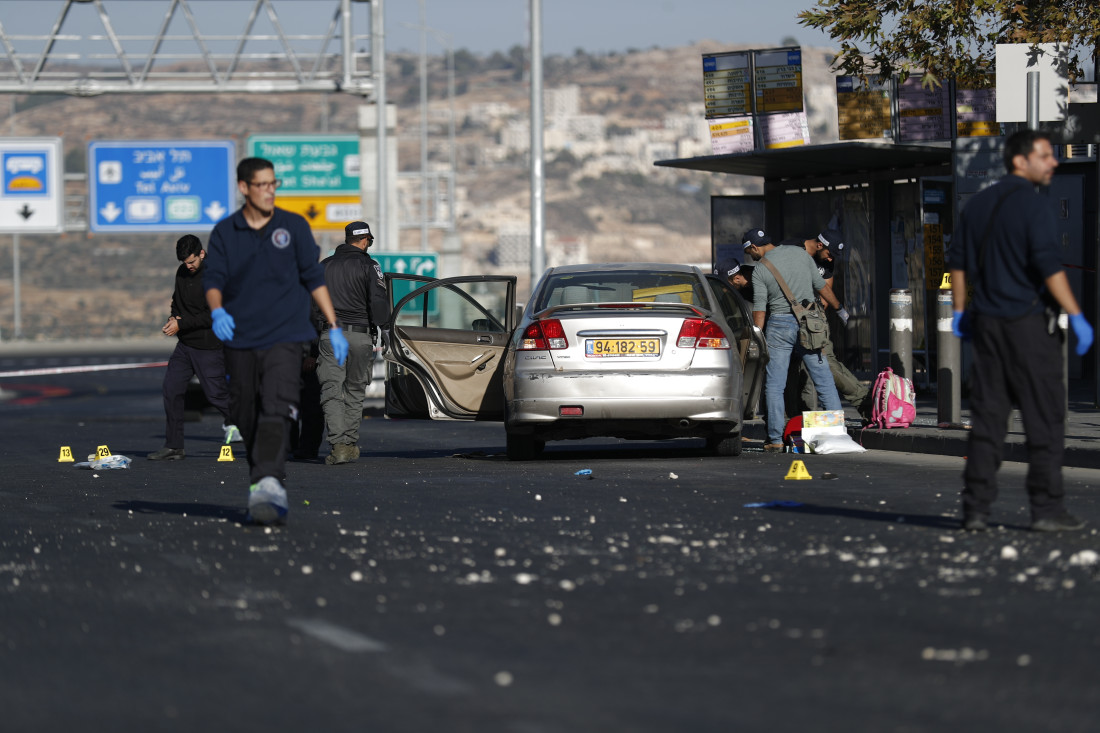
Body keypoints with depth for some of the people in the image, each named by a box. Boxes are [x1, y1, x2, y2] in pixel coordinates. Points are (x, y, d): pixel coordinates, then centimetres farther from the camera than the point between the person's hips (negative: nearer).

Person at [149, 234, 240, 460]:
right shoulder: (183, 272, 8)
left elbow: (214, 314, -20)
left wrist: (181, 324, -20)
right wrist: (174, 317, 1)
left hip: (210, 347, -7)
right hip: (185, 344, 7)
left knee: (215, 393, -2)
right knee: (171, 390, 0)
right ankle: (174, 446, 6)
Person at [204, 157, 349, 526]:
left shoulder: (293, 226, 5)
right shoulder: (224, 233, 6)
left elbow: (314, 277, 9)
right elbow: (213, 280, 0)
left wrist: (334, 327, 6)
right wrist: (217, 311, -23)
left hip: (285, 337, -2)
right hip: (240, 341, 2)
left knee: (276, 412, -20)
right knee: (246, 419, 6)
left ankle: (267, 485, -31)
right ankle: (263, 480, 22)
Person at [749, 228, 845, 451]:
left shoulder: (760, 270, -5)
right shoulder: (800, 253, 5)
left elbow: (759, 309, -7)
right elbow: (821, 286, 10)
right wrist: (838, 308, 23)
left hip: (779, 325, -3)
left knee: (774, 385, 3)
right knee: (824, 380, 6)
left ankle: (776, 439, 0)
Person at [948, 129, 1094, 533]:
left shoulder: (978, 203, 12)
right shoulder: (1034, 204, -11)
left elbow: (958, 262, 15)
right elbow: (1049, 267, -18)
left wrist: (960, 313, 22)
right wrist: (1076, 317, -16)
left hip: (986, 322, 7)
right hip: (1028, 322, -7)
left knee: (987, 418, 7)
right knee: (1045, 417, 0)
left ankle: (976, 508, 4)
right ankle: (1046, 508, -1)